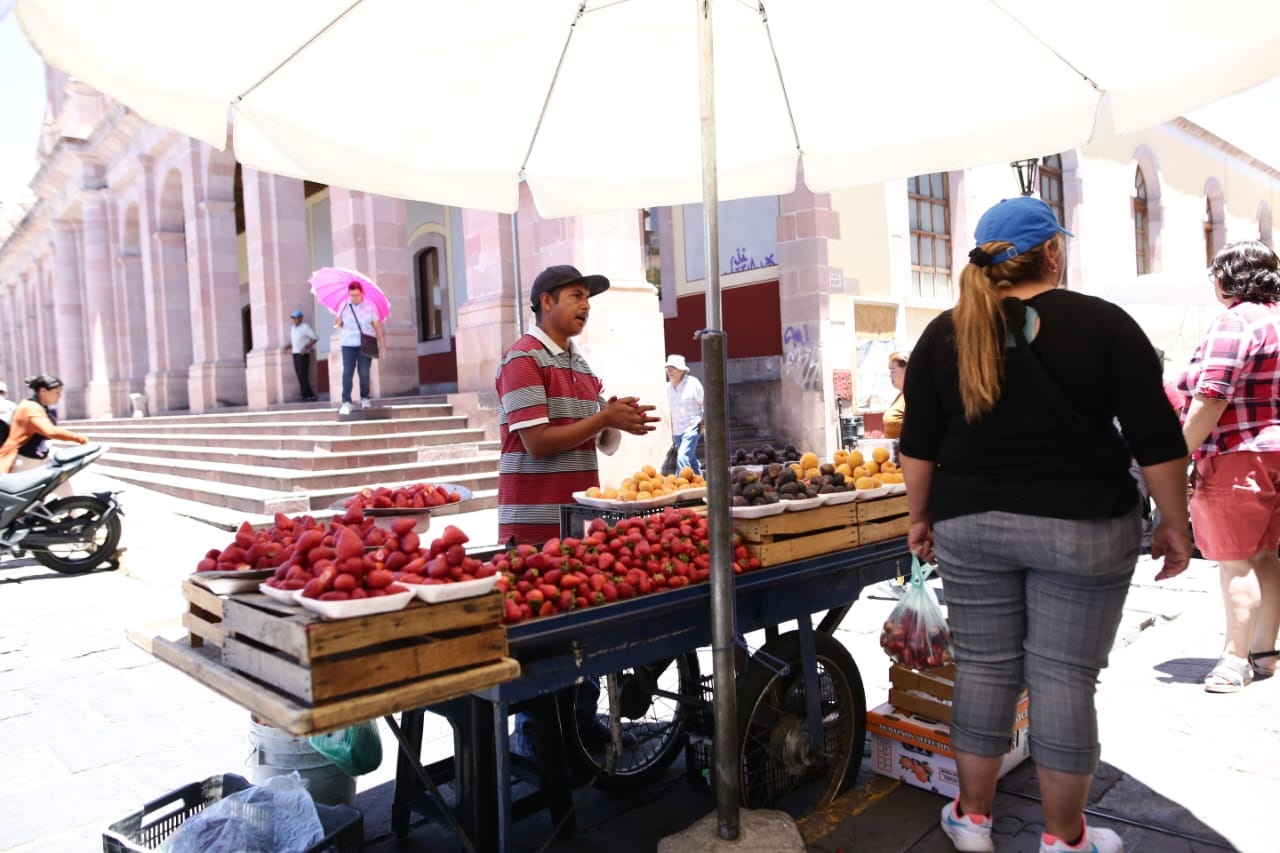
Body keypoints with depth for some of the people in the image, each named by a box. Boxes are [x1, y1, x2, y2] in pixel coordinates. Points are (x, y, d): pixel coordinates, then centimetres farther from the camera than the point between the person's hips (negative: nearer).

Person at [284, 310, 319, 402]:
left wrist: (306, 347, -20)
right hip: (295, 354, 8)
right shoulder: (293, 328, 17)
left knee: (303, 375, -11)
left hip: (303, 354, -8)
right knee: (300, 376, 4)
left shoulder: (305, 326, -7)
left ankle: (306, 396, -8)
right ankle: (309, 395, 6)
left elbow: (315, 337, -12)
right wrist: (288, 346, 4)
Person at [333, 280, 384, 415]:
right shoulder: (344, 306, 4)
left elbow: (377, 325, 0)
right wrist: (337, 323, -12)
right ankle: (346, 402, -8)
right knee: (347, 373, -7)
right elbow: (340, 324, 12)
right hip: (348, 345, 1)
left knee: (364, 373, 1)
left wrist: (382, 343, -5)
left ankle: (364, 399, 19)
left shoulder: (369, 306, -1)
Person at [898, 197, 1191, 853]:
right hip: (1080, 527, -2)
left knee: (983, 669, 11)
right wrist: (1174, 523, 4)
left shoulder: (945, 333, 1)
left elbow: (919, 443, 3)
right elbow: (1157, 439, -5)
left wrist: (919, 515, 12)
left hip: (970, 524, 2)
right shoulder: (1101, 323, -5)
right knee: (1065, 678, 7)